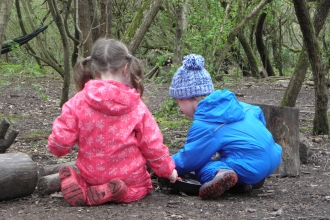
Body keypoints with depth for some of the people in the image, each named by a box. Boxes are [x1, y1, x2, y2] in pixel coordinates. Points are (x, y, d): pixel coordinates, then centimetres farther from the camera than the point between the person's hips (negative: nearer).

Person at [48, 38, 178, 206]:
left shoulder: (77, 103, -11)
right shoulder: (137, 106, -10)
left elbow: (59, 142, -10)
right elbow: (152, 144, -4)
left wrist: (57, 148, 15)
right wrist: (168, 170, 13)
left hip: (92, 176, 2)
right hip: (129, 178, -2)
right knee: (144, 186, 29)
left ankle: (78, 187, -5)